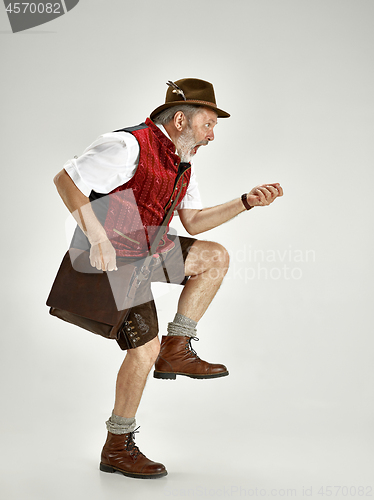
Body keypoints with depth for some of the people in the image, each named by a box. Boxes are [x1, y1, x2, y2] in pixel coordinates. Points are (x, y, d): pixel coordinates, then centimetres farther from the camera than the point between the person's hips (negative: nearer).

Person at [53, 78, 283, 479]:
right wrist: (97, 238, -30)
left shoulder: (181, 163, 8)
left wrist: (248, 201, 4)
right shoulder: (129, 146, -21)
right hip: (111, 258, -9)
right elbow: (65, 179, -25)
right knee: (145, 349, -8)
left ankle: (175, 350, 5)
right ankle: (117, 449, 7)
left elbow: (193, 221, 14)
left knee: (215, 257, 4)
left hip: (146, 250, 9)